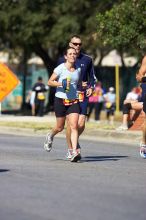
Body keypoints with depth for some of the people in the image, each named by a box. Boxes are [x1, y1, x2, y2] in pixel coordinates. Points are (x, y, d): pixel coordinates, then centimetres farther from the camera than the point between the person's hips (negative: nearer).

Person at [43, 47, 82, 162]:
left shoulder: (78, 69, 8)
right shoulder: (60, 68, -6)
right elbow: (50, 82, -4)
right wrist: (61, 84, -18)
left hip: (73, 101, 3)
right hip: (61, 100, -3)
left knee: (74, 126, -13)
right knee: (60, 127, 8)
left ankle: (75, 152, -18)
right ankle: (50, 136, 43)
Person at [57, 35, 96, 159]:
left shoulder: (87, 60, 9)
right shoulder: (63, 60, 5)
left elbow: (92, 77, 19)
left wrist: (91, 87, 2)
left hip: (83, 95, 1)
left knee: (81, 124, -8)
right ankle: (70, 149, 9)